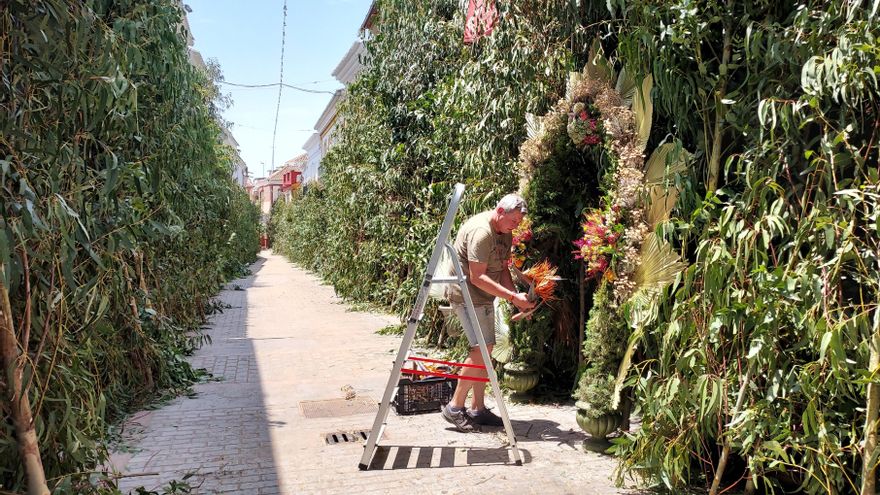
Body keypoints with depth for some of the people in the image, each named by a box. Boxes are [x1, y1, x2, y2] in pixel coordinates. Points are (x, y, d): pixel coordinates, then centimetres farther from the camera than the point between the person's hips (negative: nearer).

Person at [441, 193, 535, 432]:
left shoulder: (505, 234, 10)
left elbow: (502, 269, 13)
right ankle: (454, 407, -6)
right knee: (482, 348, -15)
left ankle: (478, 408, 17)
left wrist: (517, 298, -3)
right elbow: (477, 277, -25)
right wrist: (513, 296, -27)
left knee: (484, 349, 9)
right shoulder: (481, 231, -22)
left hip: (483, 296, 10)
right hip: (466, 294, -10)